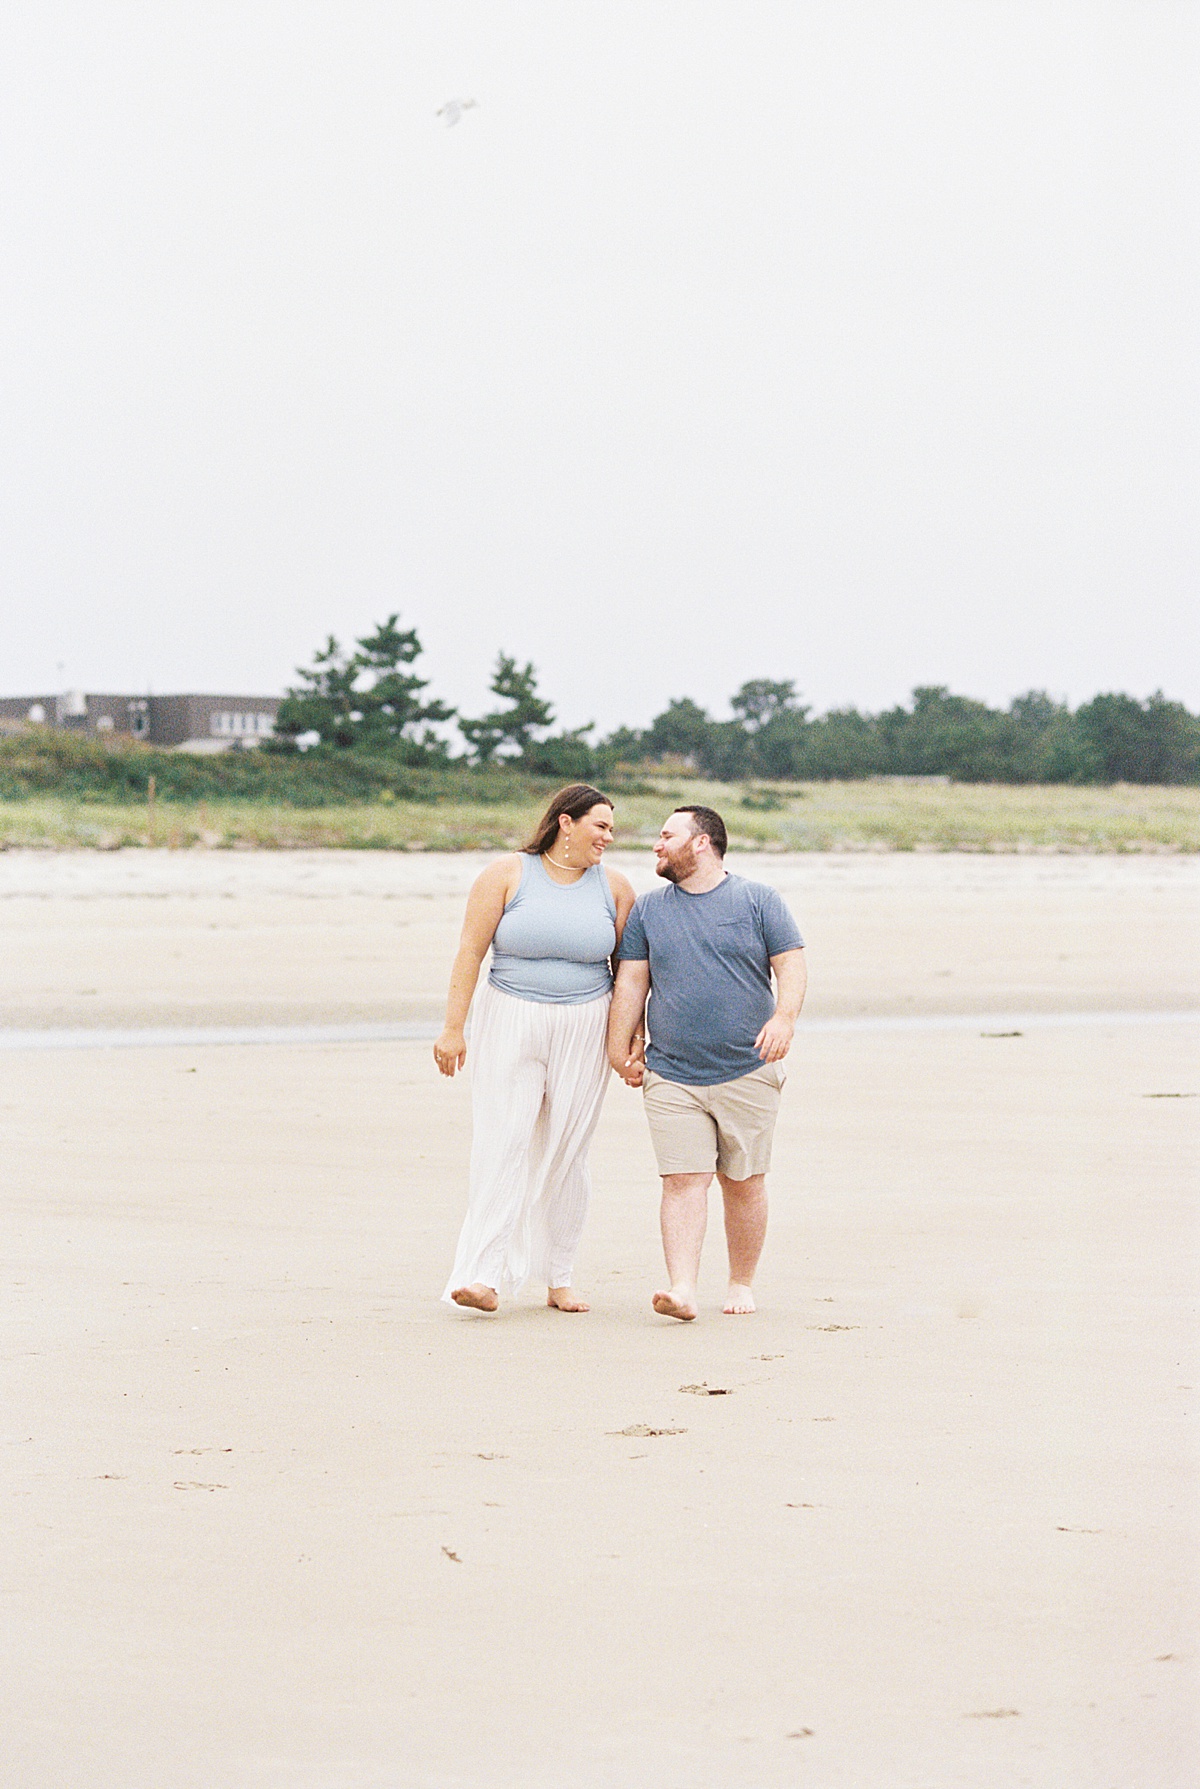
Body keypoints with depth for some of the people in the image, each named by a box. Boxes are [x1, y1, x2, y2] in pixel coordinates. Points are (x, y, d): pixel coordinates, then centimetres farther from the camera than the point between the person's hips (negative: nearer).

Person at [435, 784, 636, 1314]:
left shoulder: (613, 887, 6)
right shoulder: (508, 875, -3)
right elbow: (470, 951, -5)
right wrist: (453, 1027, -9)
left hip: (583, 1029, 2)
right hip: (509, 1025, -2)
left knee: (566, 1151, 3)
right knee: (501, 1145, -11)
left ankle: (558, 1277, 11)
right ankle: (484, 1275, -17)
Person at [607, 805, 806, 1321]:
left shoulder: (758, 901, 3)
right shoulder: (648, 909, 12)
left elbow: (791, 966, -2)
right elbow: (631, 982, 12)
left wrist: (784, 1017, -20)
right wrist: (622, 1050, 7)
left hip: (747, 1071, -1)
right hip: (671, 1077, 2)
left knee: (743, 1182, 5)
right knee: (683, 1181, -9)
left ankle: (741, 1284, 19)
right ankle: (683, 1291, -17)